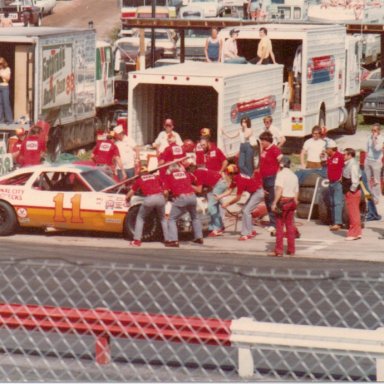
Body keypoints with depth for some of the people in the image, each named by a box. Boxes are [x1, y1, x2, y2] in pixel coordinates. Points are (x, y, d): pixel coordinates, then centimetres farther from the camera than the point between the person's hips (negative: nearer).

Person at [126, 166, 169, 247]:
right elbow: (162, 189, 37)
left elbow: (130, 194, 30)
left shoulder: (139, 180, 23)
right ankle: (167, 239, 17)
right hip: (160, 197, 2)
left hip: (149, 199, -2)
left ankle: (137, 240, 9)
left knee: (140, 218, 19)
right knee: (163, 218, 25)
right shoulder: (156, 177, 27)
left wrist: (127, 198, 51)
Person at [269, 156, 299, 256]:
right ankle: (291, 250, 14)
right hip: (292, 201, 7)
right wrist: (294, 203, 17)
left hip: (283, 201, -7)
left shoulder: (281, 174, -8)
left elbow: (279, 190, -19)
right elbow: (296, 192, 11)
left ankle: (279, 250, -4)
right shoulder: (294, 176, 13)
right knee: (290, 225, 12)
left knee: (279, 225, -3)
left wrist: (274, 203, -19)